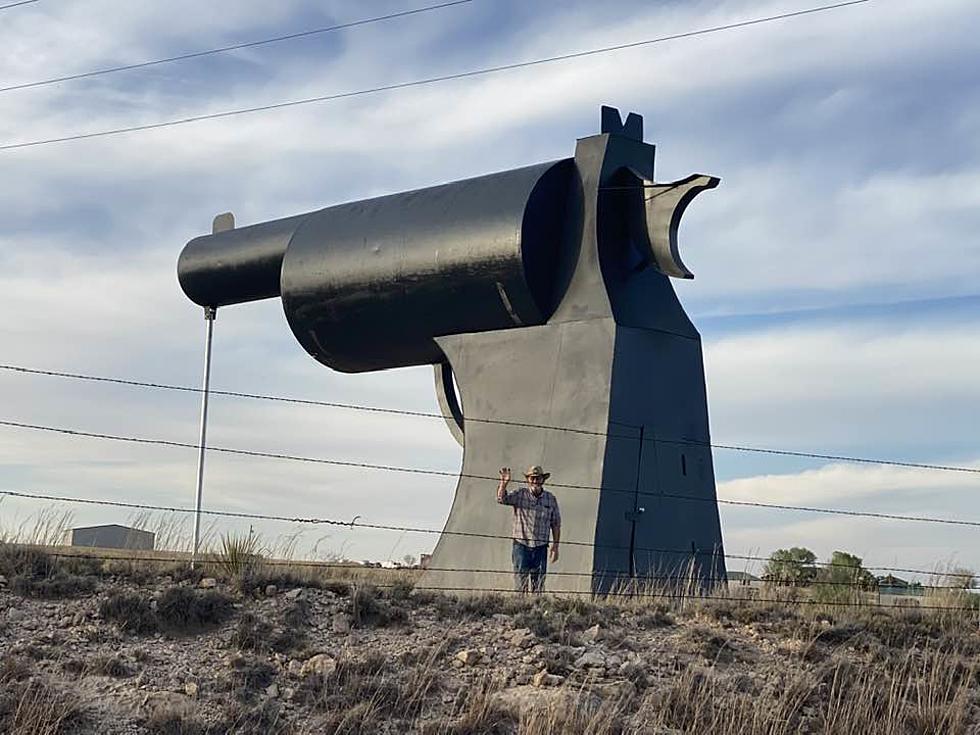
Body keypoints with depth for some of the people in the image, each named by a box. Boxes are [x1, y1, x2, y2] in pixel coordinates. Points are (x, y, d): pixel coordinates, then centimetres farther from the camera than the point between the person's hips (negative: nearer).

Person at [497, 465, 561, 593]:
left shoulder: (551, 499, 6)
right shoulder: (520, 495, 0)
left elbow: (556, 524, 10)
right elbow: (502, 499, -16)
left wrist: (555, 546, 5)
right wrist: (504, 483, -33)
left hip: (540, 548, 2)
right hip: (521, 545, -2)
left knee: (539, 584, 5)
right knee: (521, 583, -3)